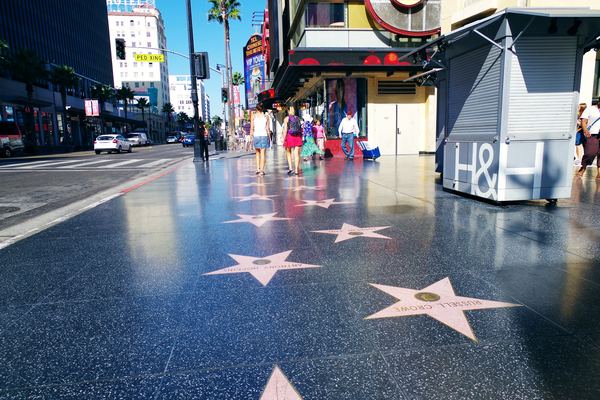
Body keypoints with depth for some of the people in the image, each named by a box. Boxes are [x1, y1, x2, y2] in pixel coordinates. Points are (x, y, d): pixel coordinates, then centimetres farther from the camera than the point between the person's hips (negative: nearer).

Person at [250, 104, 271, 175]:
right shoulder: (266, 116, 3)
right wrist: (269, 136, 7)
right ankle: (261, 170, -5)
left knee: (257, 153, 16)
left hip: (256, 135, 1)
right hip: (264, 135, -1)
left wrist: (251, 136, 7)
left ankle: (258, 169, 10)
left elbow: (251, 128, 1)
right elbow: (268, 128, 0)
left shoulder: (253, 116, 4)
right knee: (263, 153, 1)